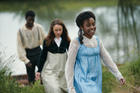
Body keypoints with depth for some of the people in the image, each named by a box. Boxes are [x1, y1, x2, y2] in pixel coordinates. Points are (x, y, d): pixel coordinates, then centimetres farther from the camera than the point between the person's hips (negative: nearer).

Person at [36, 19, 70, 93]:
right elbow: (43, 56, 1)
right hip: (50, 71, -2)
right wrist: (39, 71, 2)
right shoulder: (47, 41, -5)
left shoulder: (66, 40, -2)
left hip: (62, 70, 3)